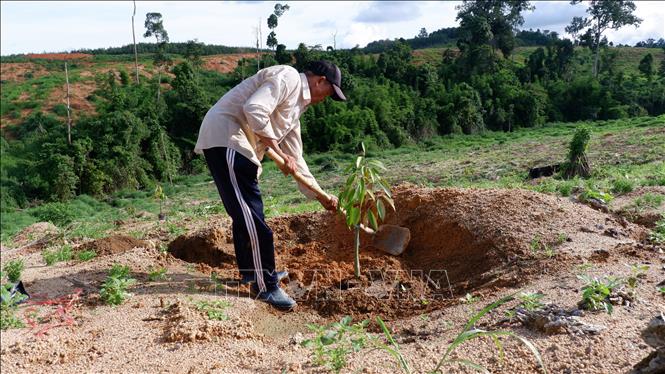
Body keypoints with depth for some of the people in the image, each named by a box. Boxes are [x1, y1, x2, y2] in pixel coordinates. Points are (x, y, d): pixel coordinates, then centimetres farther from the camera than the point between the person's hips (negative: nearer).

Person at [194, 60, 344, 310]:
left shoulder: (296, 108, 22)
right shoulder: (288, 77, -6)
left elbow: (295, 159, 25)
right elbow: (254, 109, -22)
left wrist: (321, 197, 24)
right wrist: (279, 152, -14)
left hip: (238, 145, 11)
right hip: (224, 135, -11)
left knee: (246, 210, 20)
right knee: (251, 216, -9)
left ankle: (251, 270, 36)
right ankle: (264, 285, -1)